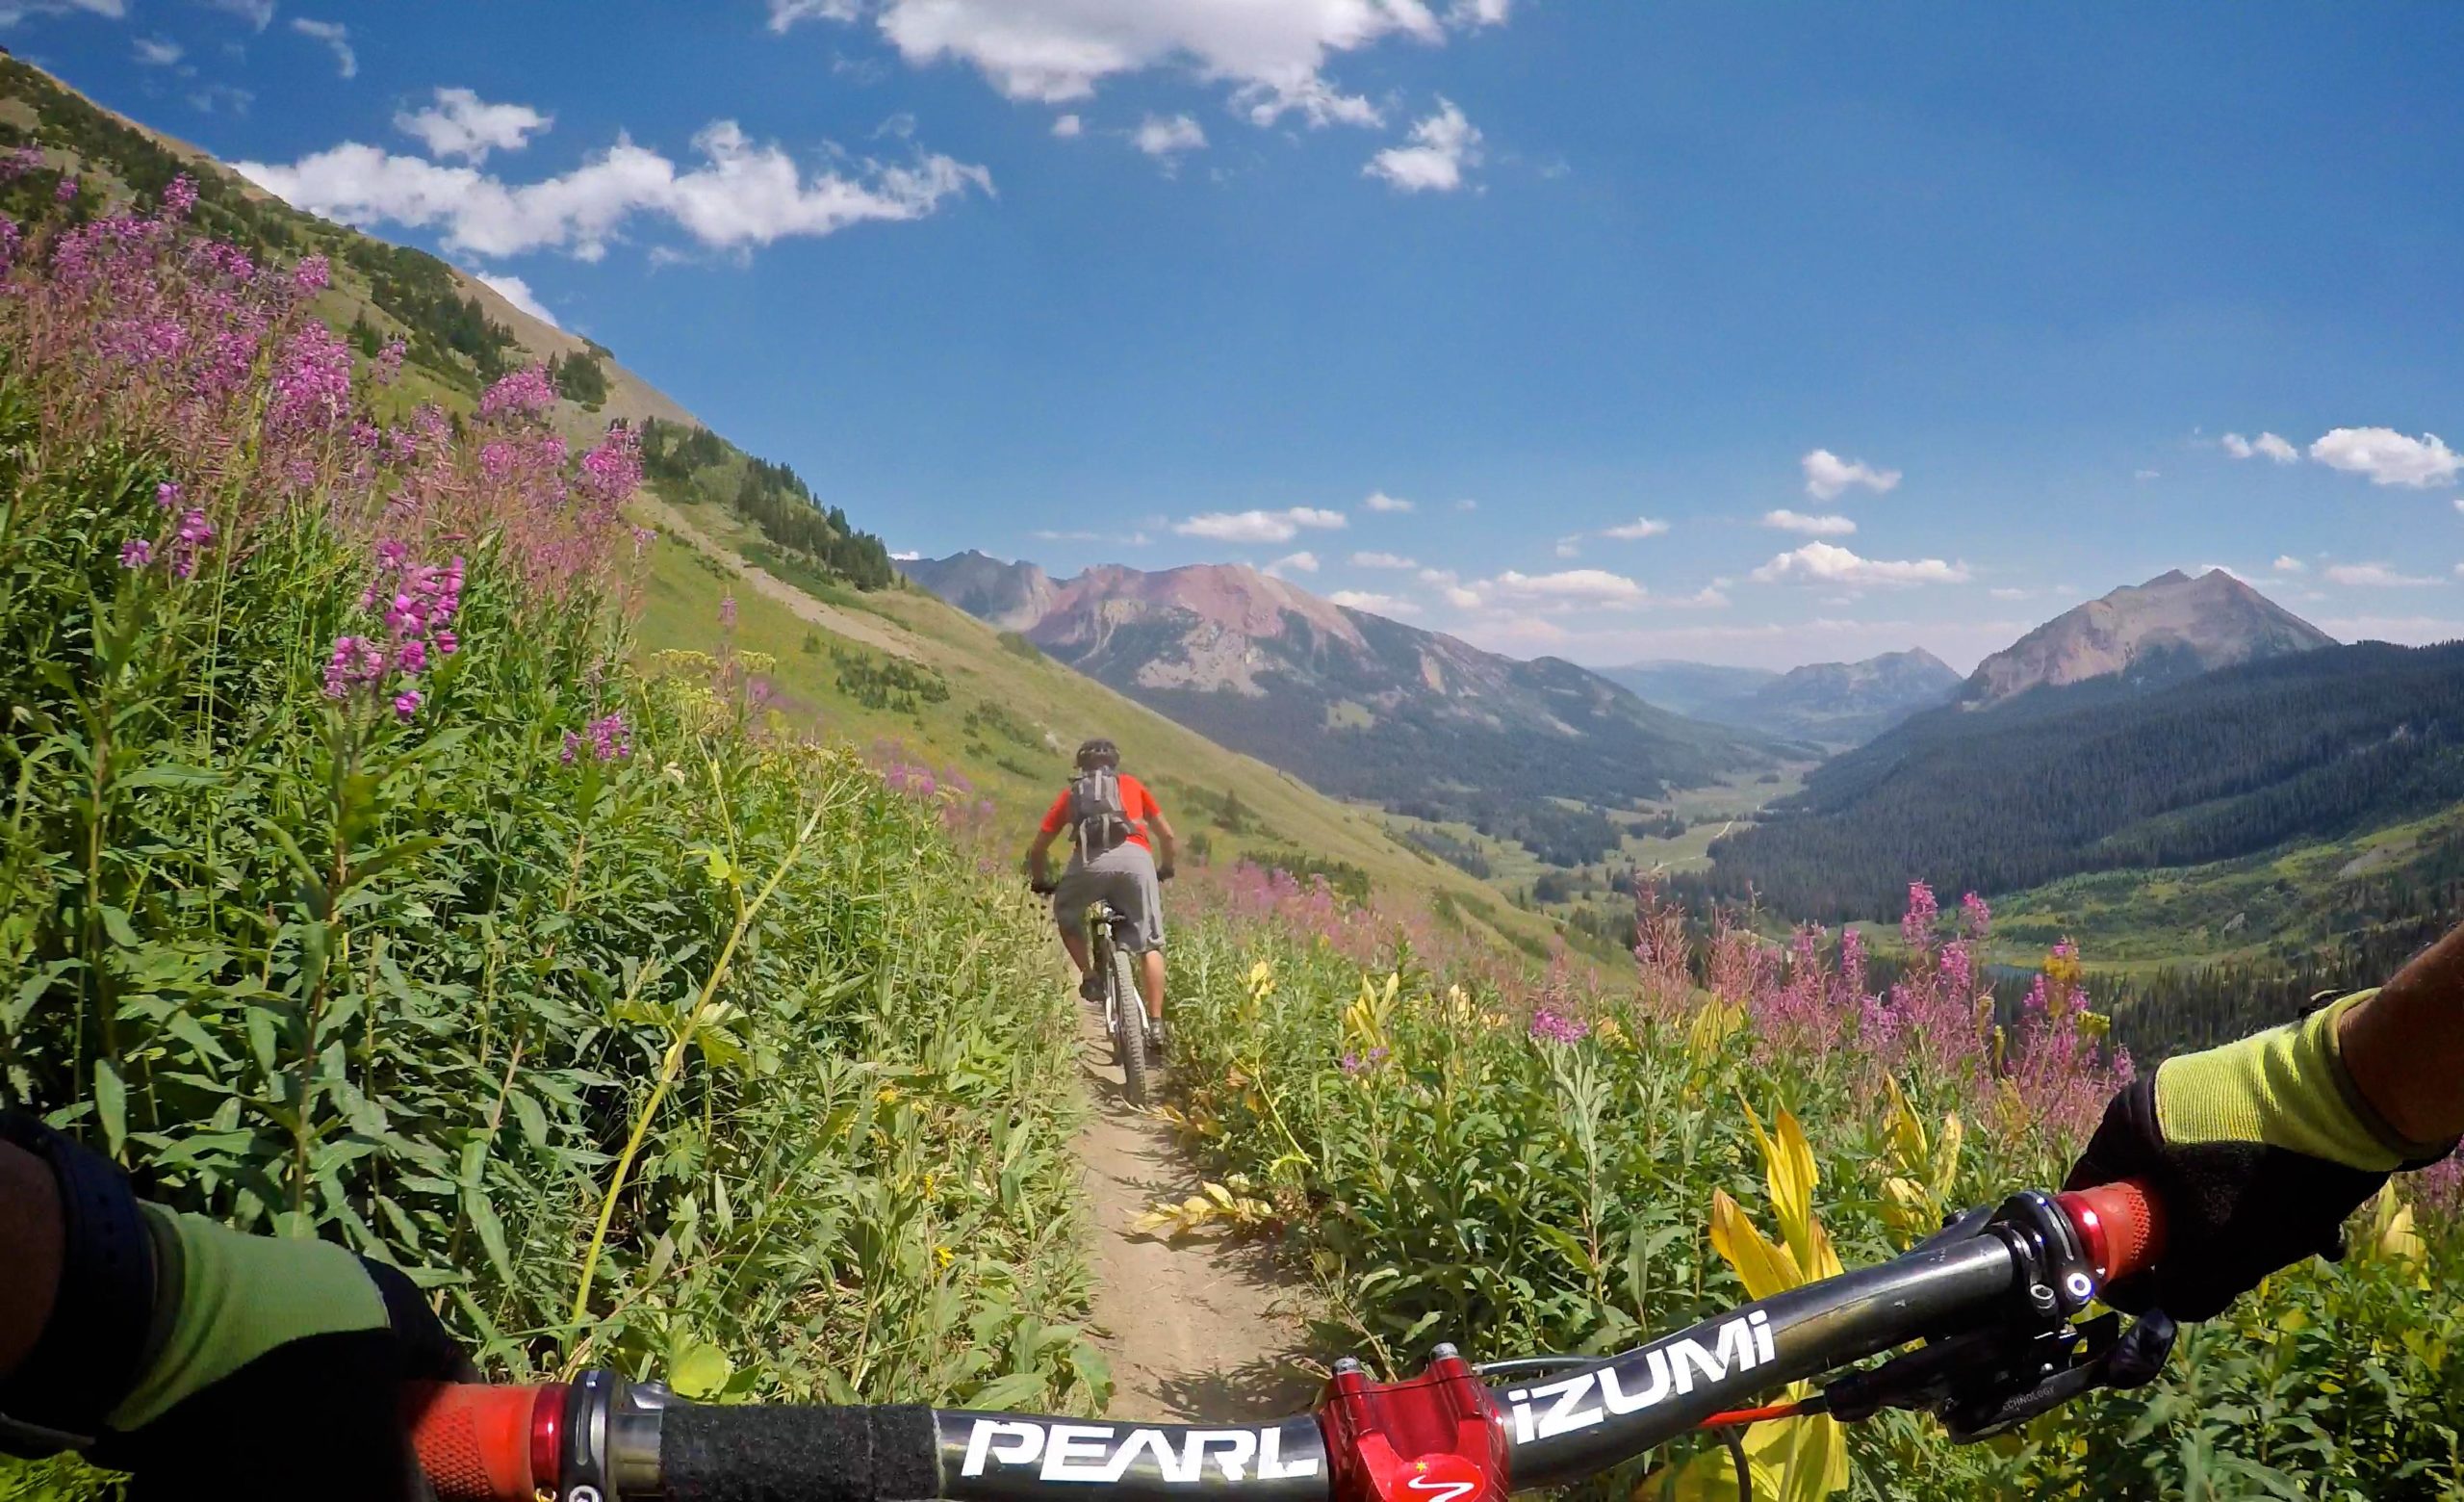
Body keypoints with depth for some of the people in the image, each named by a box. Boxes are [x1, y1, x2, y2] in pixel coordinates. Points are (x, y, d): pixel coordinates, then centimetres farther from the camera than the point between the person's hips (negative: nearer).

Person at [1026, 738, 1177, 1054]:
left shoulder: (1072, 792, 32)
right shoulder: (1132, 784, 33)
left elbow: (1037, 850, 29)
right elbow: (1168, 836, 35)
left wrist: (1043, 883, 47)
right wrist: (1165, 869, 53)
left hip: (1091, 860, 0)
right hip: (1136, 857, 0)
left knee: (1067, 915, 29)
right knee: (1149, 945, 10)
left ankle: (1089, 976, 13)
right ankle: (1155, 1025, 5)